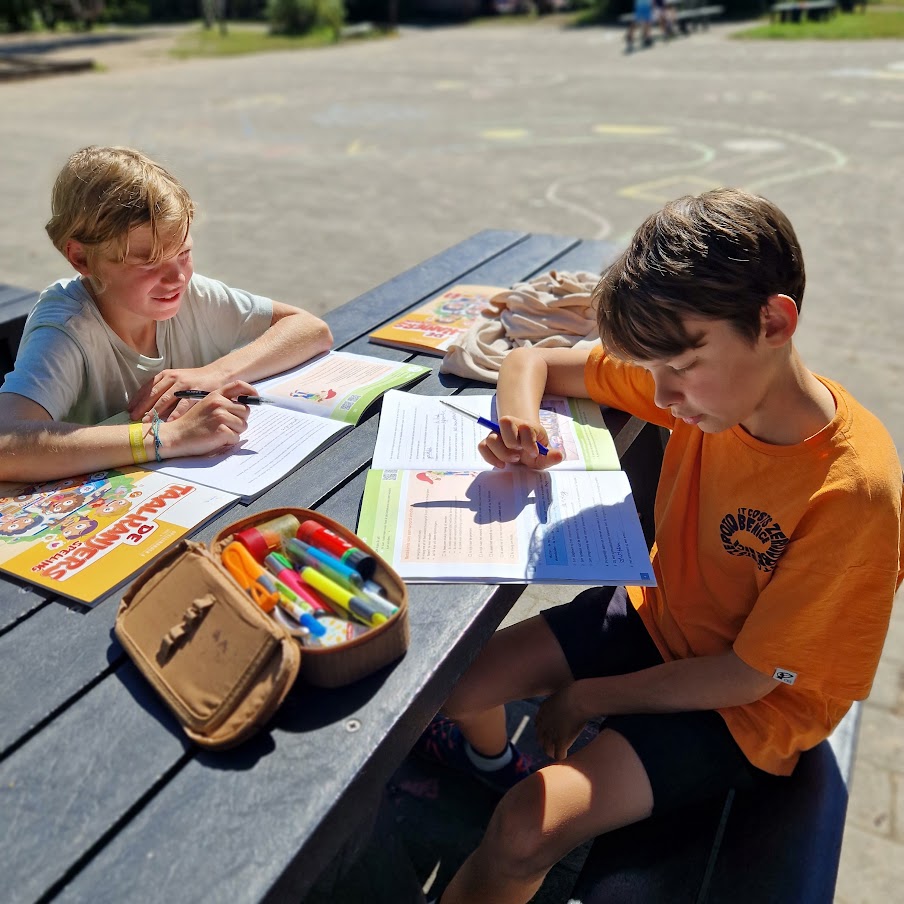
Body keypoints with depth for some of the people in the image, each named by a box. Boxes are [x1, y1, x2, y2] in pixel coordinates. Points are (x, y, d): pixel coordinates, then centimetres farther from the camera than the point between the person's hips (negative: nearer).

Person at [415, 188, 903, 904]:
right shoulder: (710, 380, -15)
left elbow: (748, 676, -22)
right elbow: (531, 361, -4)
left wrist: (587, 696, -13)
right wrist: (518, 418, -27)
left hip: (746, 709, -5)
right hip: (656, 613, 6)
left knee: (526, 831, -21)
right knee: (460, 680, -2)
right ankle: (492, 756, 34)